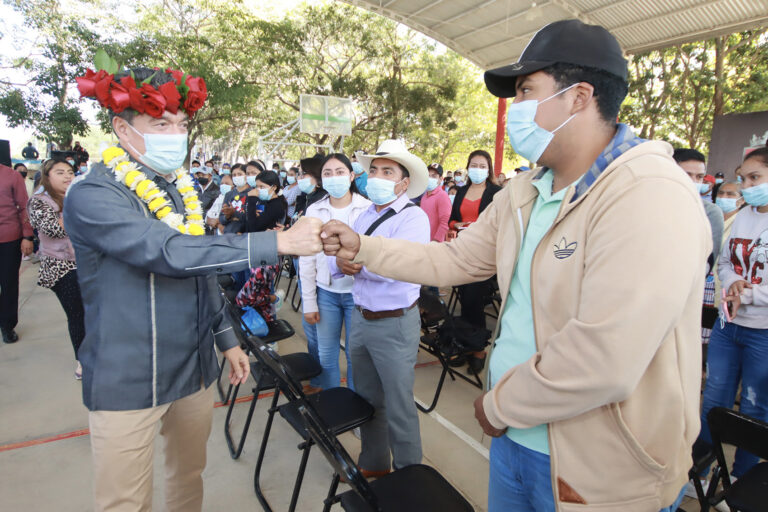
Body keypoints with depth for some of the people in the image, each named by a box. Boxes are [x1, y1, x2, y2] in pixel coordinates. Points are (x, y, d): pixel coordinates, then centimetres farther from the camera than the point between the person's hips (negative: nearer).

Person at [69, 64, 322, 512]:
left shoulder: (182, 189, 9)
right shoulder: (93, 196, -15)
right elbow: (172, 253, -30)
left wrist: (227, 339, 14)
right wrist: (280, 242, -33)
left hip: (195, 370, 6)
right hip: (129, 380, -6)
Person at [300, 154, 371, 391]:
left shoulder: (367, 208, -6)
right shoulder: (314, 211, 2)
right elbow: (307, 259, 3)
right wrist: (308, 302, 2)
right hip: (326, 293, 3)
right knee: (326, 355, 13)